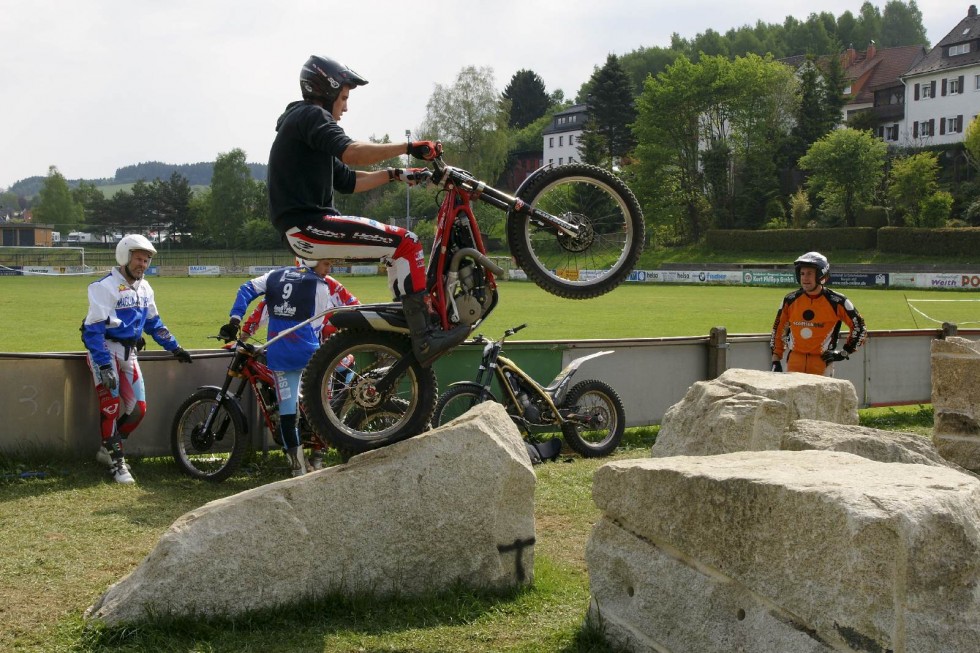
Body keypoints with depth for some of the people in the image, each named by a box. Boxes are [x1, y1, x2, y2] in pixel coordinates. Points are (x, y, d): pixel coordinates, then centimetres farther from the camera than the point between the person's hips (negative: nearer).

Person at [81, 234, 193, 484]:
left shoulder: (144, 288, 10)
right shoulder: (105, 287, -15)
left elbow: (154, 322, 22)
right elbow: (94, 329, -20)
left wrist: (175, 348, 20)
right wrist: (104, 365, -26)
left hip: (129, 352, 7)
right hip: (105, 350, -7)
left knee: (138, 408, 2)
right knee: (111, 405, -14)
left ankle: (107, 449, 18)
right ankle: (116, 461, -5)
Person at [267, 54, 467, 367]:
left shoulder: (303, 122, 27)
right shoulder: (310, 115, -6)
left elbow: (348, 181, 24)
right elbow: (351, 152, -25)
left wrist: (394, 174, 15)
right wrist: (409, 147, -22)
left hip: (305, 229, 11)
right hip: (308, 226, -11)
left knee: (399, 244, 18)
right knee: (406, 243, -17)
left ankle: (407, 327, 13)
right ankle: (425, 338, -22)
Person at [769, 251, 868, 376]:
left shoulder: (836, 302, -6)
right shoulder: (790, 300, 4)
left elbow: (859, 327, 3)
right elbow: (778, 330, 13)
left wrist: (844, 353, -1)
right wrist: (776, 360, 7)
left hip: (822, 361, -3)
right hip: (794, 360, 3)